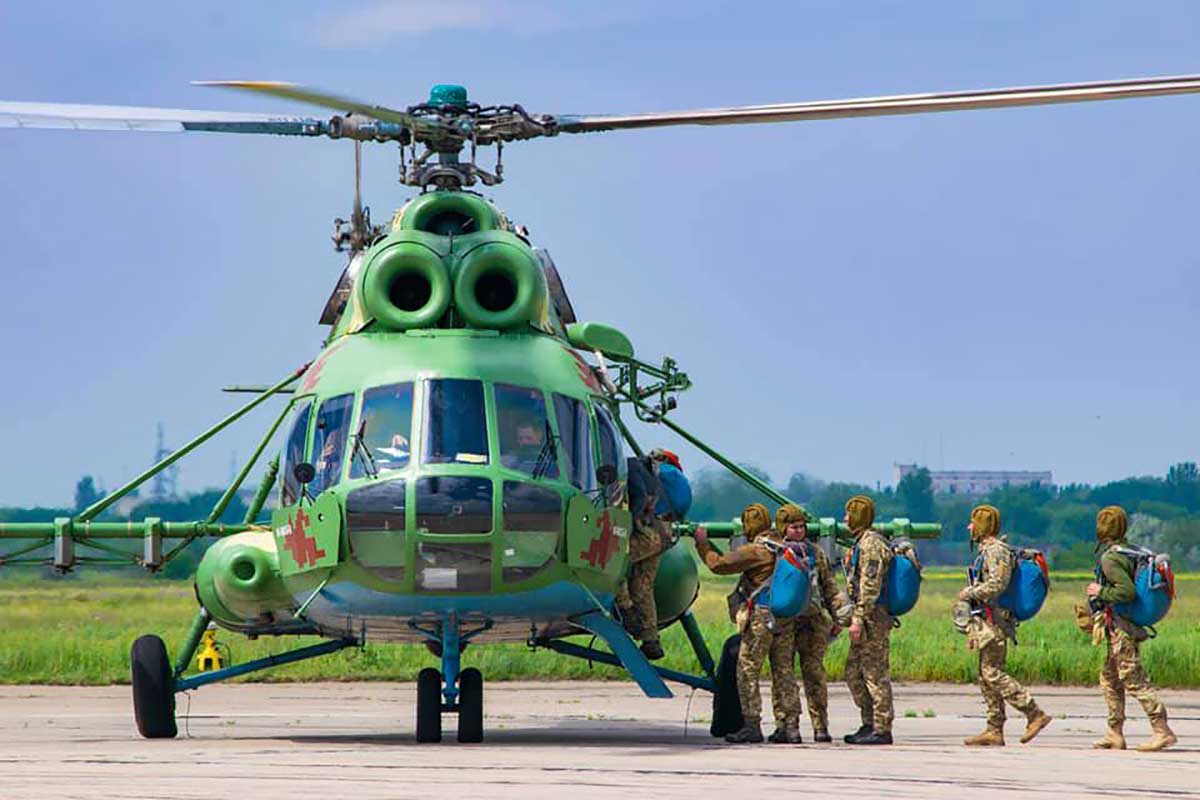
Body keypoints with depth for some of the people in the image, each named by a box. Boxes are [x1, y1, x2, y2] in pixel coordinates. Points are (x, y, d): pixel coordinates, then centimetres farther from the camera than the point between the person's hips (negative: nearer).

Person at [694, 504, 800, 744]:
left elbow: (719, 564, -10)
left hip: (761, 618, -7)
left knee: (748, 672, -1)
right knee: (784, 671, 10)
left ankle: (751, 725, -4)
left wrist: (702, 544, 4)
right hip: (786, 618, 7)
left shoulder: (755, 550, -13)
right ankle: (789, 726, 8)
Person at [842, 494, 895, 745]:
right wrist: (855, 618, 24)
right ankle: (870, 723, 17)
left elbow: (869, 587, -21)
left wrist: (858, 620, -22)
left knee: (875, 673, -7)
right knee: (854, 672, 13)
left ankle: (882, 729, -5)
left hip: (872, 618, -10)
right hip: (869, 618, 10)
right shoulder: (863, 542, 18)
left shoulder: (870, 544, -14)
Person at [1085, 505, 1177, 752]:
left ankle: (1162, 731, -12)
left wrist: (1100, 592, -13)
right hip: (1133, 625, 10)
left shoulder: (1110, 558, -17)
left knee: (1134, 680, -10)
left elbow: (1127, 591, -27)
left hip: (1121, 627, -10)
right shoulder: (1129, 551, 13)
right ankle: (1115, 735, 17)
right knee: (1109, 678, 15)